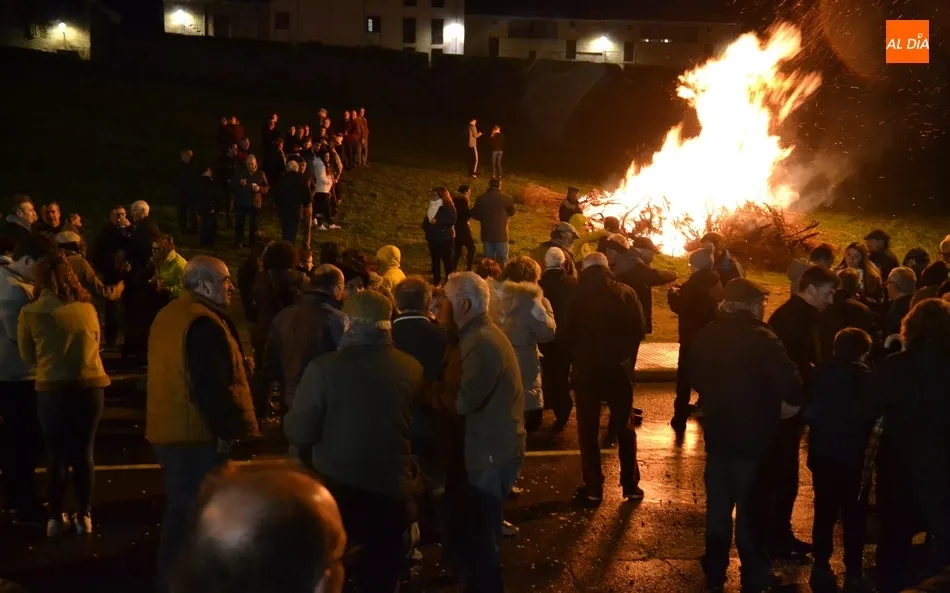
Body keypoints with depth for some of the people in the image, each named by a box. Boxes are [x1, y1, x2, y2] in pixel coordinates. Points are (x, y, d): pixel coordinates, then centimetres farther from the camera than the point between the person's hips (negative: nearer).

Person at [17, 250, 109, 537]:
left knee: (57, 455, 12)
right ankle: (84, 516, 17)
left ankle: (56, 518, 15)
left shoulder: (30, 313, -5)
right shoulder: (87, 309, 0)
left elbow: (28, 356, 8)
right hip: (90, 387, 2)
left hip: (52, 389, -1)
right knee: (83, 452, 14)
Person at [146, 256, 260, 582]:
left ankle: (171, 574, 28)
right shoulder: (203, 323, -20)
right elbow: (213, 388, -25)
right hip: (199, 434, -10)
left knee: (179, 508, 19)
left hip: (169, 430, 10)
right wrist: (234, 432, -21)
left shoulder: (169, 315, 12)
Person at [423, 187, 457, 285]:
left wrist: (437, 222, -19)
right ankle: (436, 282, 19)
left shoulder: (448, 208, -5)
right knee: (435, 260, 11)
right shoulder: (431, 208, 15)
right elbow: (425, 223, 17)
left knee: (447, 260, -4)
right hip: (433, 239, 7)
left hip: (445, 239, -7)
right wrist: (429, 223, -5)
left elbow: (451, 221, -20)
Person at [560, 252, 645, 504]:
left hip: (586, 369, -1)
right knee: (624, 427, 14)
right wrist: (627, 357, 11)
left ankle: (593, 488, 7)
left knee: (588, 430, 8)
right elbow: (639, 330, -3)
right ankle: (631, 485, 16)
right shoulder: (626, 293, -4)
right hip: (619, 369, 2)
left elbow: (566, 334, -5)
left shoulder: (577, 296, -7)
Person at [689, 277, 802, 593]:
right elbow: (791, 384, -21)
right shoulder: (761, 339, -20)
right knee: (749, 507, 6)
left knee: (718, 505, 16)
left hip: (717, 433, 6)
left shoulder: (705, 336, 0)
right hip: (752, 435, -5)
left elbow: (694, 377, 13)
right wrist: (787, 400, 0)